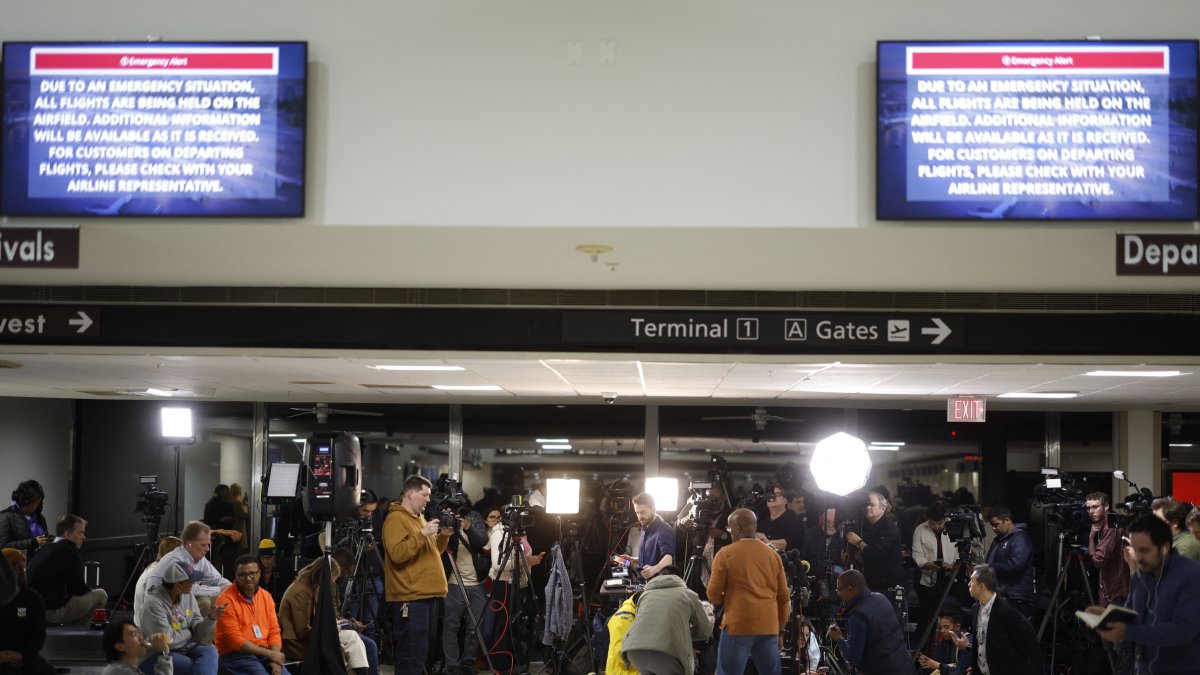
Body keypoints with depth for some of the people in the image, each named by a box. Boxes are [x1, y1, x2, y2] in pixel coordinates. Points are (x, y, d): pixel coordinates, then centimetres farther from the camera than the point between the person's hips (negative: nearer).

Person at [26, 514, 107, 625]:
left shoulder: (46, 548, 14)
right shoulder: (69, 552, -14)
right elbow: (78, 589, -12)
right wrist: (90, 591, 10)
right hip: (53, 611, -10)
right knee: (101, 595, -1)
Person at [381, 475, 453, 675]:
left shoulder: (419, 517, 20)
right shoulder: (396, 519, -9)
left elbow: (432, 553, 26)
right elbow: (397, 554, -22)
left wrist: (443, 536, 9)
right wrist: (422, 534, -22)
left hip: (426, 595, 10)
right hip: (410, 598, -10)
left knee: (420, 652, 12)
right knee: (412, 654, -11)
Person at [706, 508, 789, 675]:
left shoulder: (726, 553, -2)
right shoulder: (773, 555, 12)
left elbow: (713, 594, -3)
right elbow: (783, 597, 14)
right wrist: (779, 628, 22)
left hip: (738, 625, -4)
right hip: (768, 626, 5)